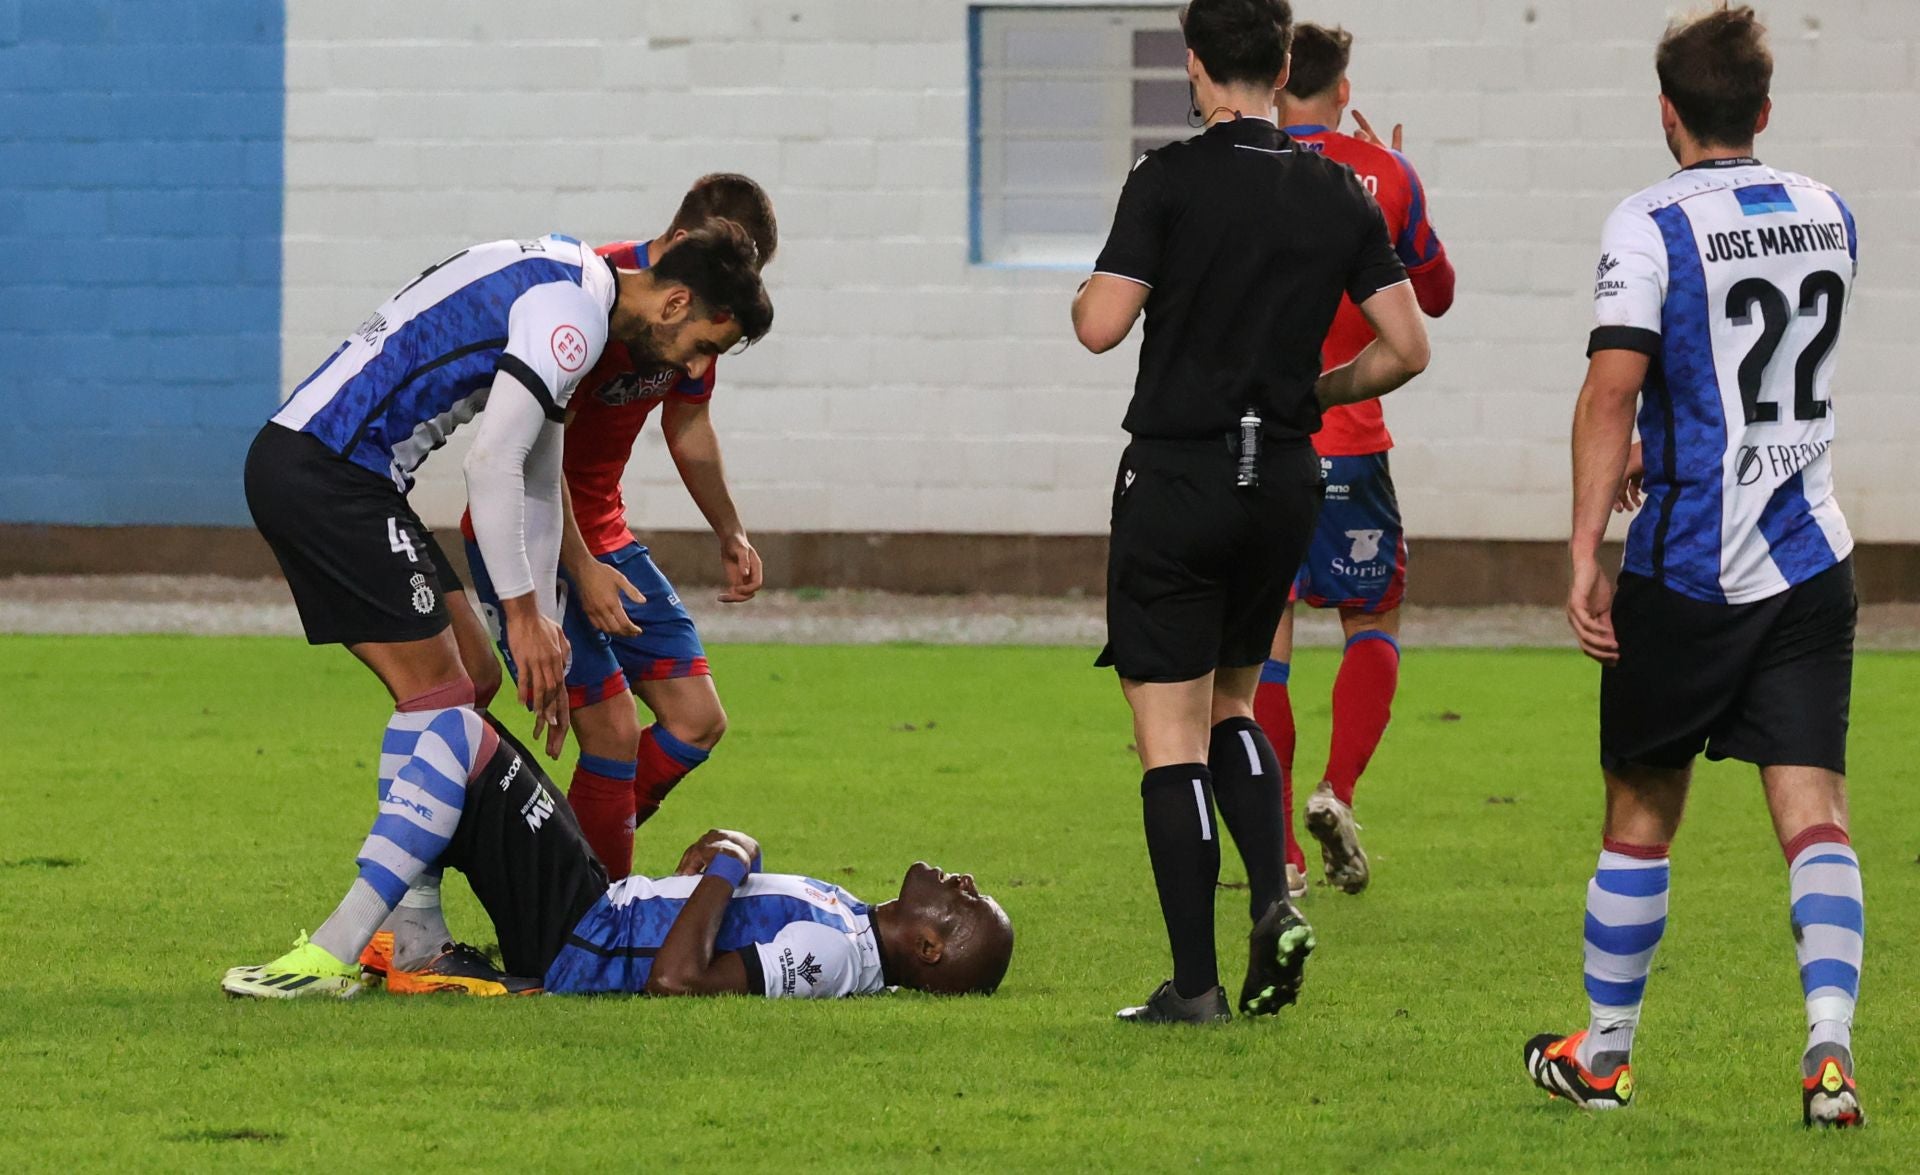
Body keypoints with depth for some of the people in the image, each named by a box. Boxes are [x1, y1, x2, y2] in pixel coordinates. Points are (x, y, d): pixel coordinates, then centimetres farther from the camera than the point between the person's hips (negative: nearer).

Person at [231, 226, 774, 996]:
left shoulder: (562, 289, 21)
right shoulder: (573, 314, -12)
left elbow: (536, 480, 27)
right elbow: (492, 465, -19)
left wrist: (543, 633, 25)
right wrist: (523, 614, -14)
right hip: (333, 471, -10)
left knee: (425, 696, 14)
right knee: (447, 703, -9)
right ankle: (334, 952, -17)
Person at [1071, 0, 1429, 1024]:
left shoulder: (1171, 180, -10)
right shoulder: (1340, 194, 3)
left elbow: (1101, 324, -16)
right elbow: (1406, 346, 3)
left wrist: (1084, 295, 7)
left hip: (1177, 478, -5)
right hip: (1285, 479, 5)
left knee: (1170, 735, 0)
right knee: (1230, 705, 23)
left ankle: (1195, 982, -4)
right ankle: (1274, 901, 1)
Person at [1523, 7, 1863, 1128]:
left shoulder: (1652, 226, -9)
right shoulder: (1828, 216, 9)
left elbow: (1613, 386, -19)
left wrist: (1585, 557, -19)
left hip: (1685, 572, -3)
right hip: (1810, 564, 3)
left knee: (1642, 814, 11)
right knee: (1813, 810, -3)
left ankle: (1604, 1052, 23)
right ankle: (1831, 1043, -22)